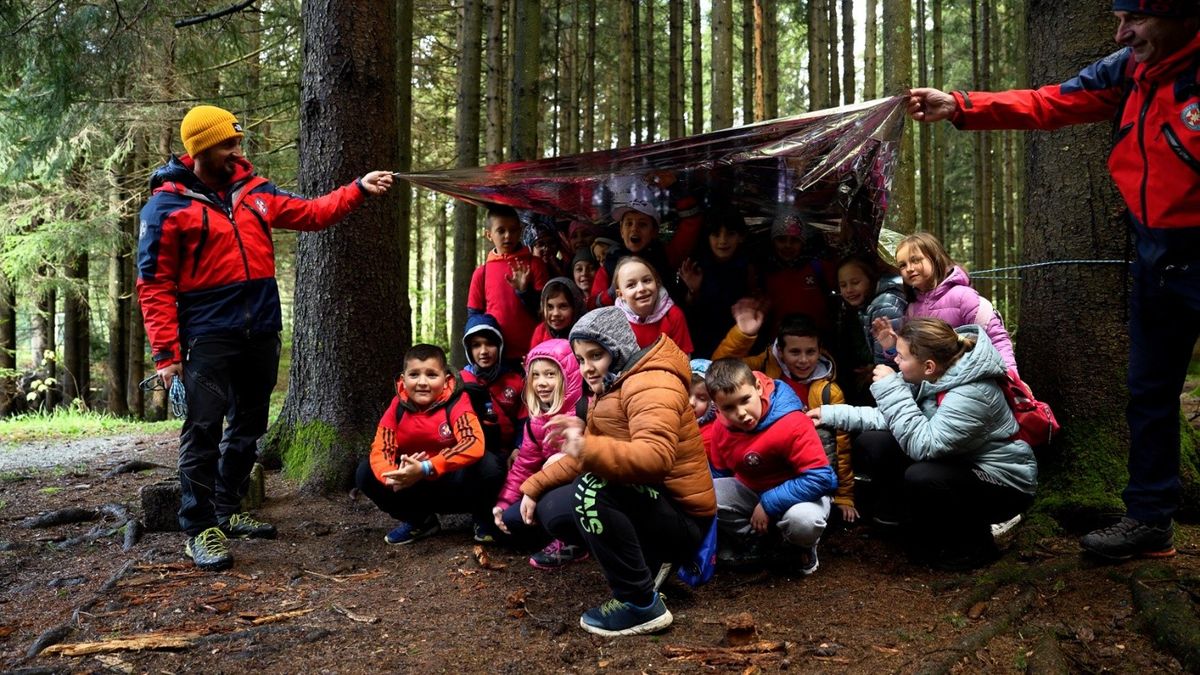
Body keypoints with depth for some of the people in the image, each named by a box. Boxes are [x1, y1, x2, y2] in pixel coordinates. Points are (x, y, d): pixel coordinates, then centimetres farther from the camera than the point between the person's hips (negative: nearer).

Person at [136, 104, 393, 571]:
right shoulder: (167, 205, -7)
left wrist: (359, 190, 5)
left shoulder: (254, 191, 9)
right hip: (208, 338, -6)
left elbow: (310, 214, 17)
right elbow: (154, 285, -8)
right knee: (204, 431, -8)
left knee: (248, 426, 14)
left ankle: (227, 512, 27)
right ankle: (199, 528, 1)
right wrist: (165, 352, -15)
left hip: (261, 333, 7)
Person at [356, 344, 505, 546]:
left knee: (488, 465, -35)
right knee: (366, 473, -14)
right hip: (417, 487, 4)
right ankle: (419, 522, 7)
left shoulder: (456, 402, -20)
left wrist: (426, 468, -44)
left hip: (456, 485, -4)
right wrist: (394, 477, -38)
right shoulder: (397, 407, -8)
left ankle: (484, 519, -1)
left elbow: (474, 444, -36)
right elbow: (380, 449, -14)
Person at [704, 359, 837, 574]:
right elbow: (720, 474, 6)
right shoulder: (721, 428, -11)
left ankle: (802, 549, 1)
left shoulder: (792, 423, -30)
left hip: (797, 493, -5)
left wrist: (769, 504, -29)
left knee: (804, 519, -40)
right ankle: (757, 543, 4)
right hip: (750, 490, 5)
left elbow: (821, 477, -32)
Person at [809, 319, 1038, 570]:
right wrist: (832, 414, -5)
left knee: (921, 477, -35)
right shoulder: (930, 377, -8)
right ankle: (923, 525, 8)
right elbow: (891, 417, -1)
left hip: (1003, 483, -8)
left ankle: (973, 545, -6)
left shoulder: (972, 394, -32)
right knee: (871, 443, -6)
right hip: (959, 464, 8)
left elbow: (922, 446, -37)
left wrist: (892, 390, -33)